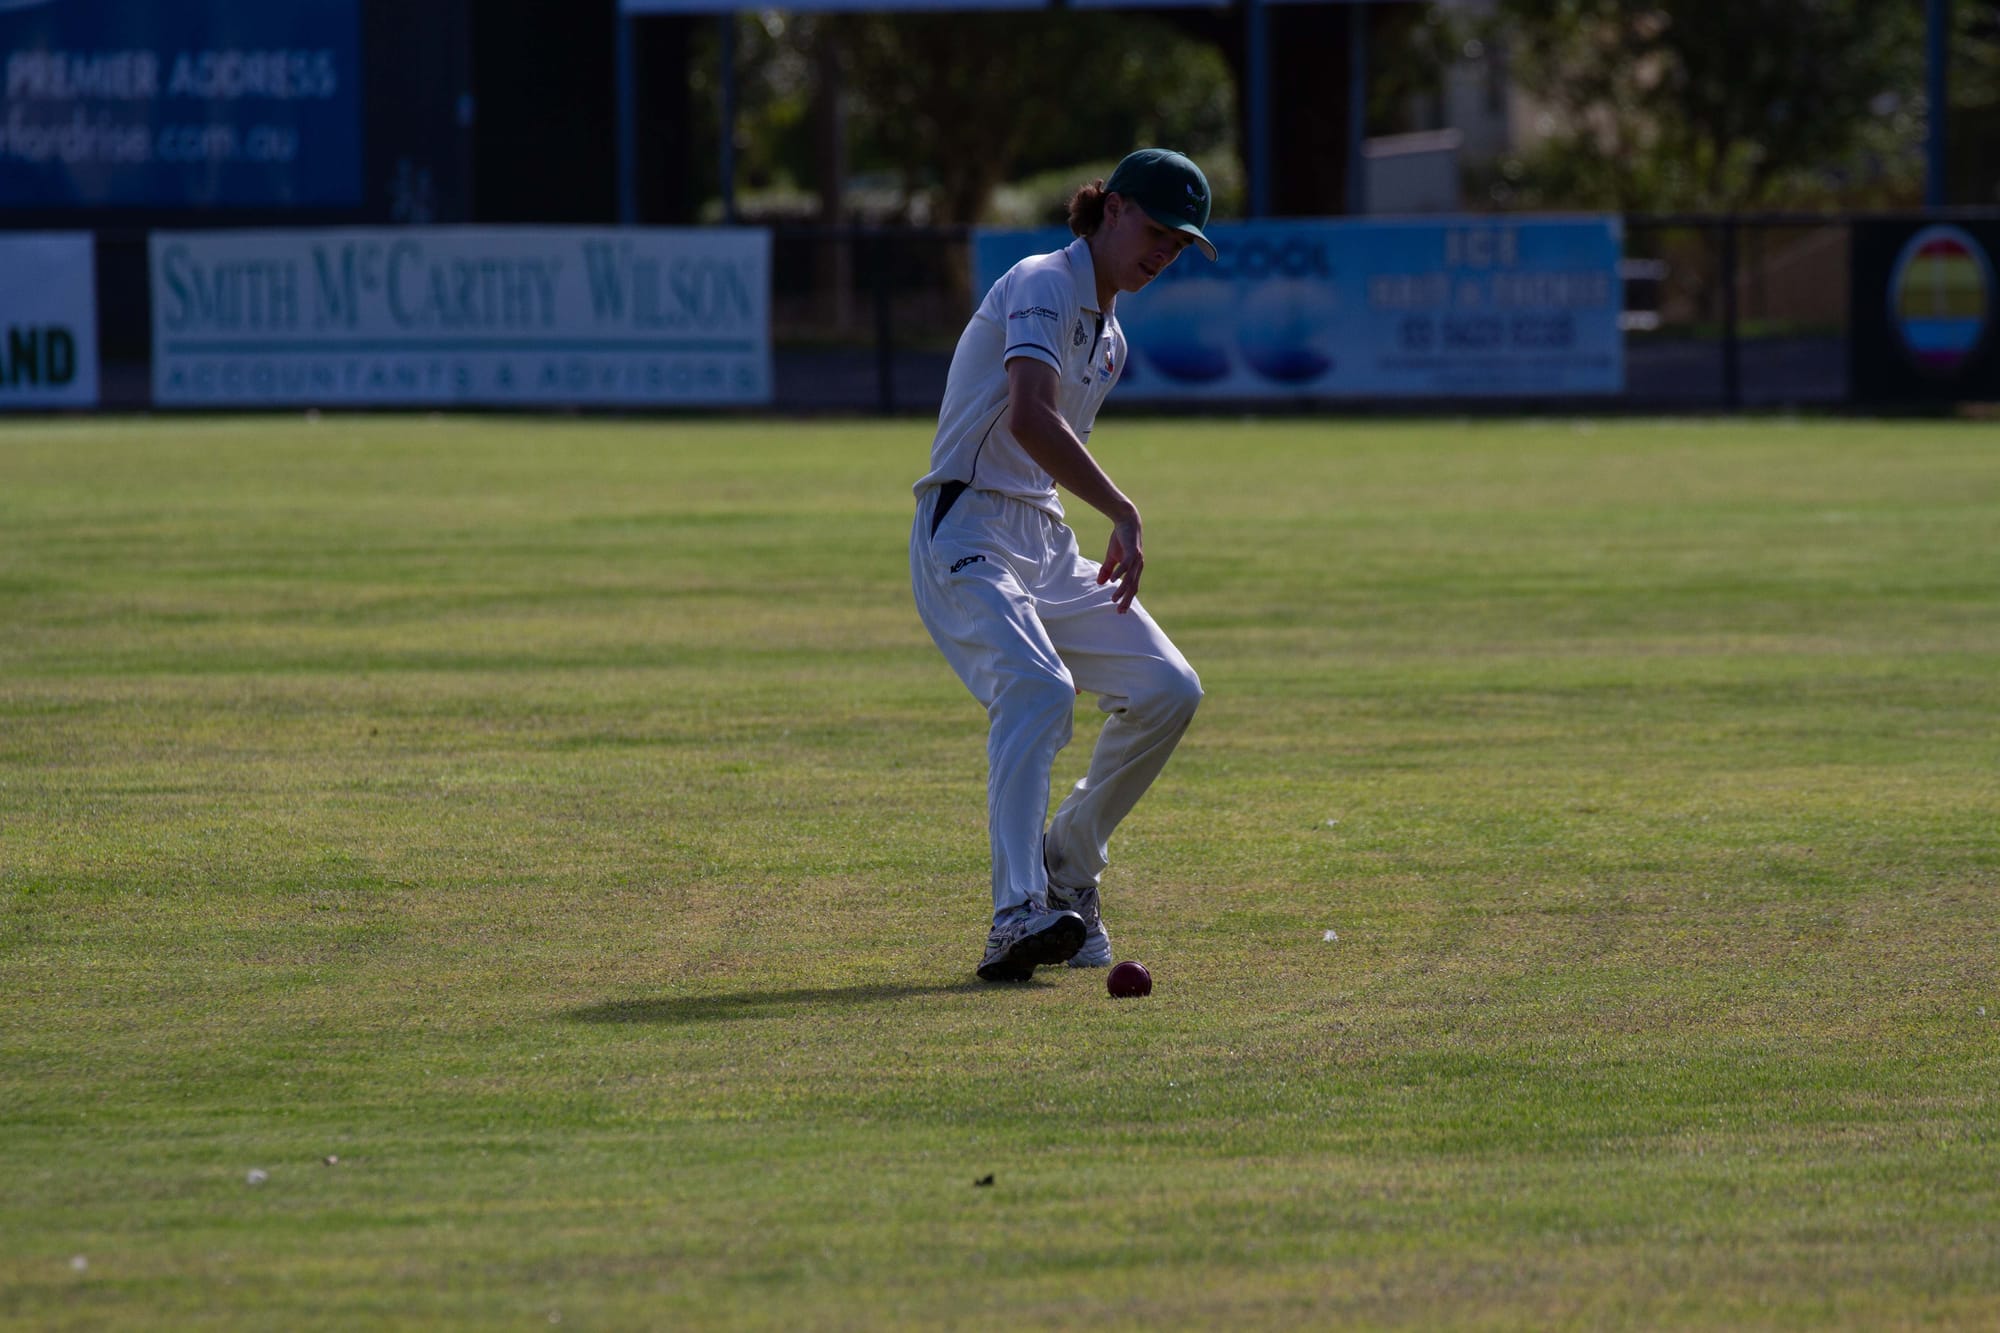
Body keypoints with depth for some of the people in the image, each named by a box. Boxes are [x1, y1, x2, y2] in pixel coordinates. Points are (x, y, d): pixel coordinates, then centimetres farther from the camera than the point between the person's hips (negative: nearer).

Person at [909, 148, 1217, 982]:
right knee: (1039, 689, -31)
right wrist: (1125, 516, -29)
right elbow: (1028, 420, -29)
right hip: (967, 535, -9)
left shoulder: (1109, 339, 18)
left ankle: (1067, 871, 15)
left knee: (1169, 690, 0)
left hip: (1046, 541, 9)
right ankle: (1017, 916, -42)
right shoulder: (1045, 287, -12)